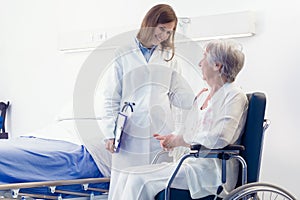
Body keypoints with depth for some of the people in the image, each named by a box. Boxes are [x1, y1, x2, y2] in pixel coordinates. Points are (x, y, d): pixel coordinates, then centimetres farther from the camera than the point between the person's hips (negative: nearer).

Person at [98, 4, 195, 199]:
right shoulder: (123, 56, 7)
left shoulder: (170, 58, 15)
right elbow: (111, 98, 6)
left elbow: (179, 97, 11)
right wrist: (110, 133, -2)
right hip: (131, 134, -2)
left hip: (162, 133, 2)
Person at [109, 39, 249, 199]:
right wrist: (170, 138, 1)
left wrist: (179, 140, -10)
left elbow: (219, 139, -21)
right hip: (189, 163, 8)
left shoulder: (235, 96, -8)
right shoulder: (203, 95, 20)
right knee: (126, 176, -8)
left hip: (211, 171, -8)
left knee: (141, 180, -22)